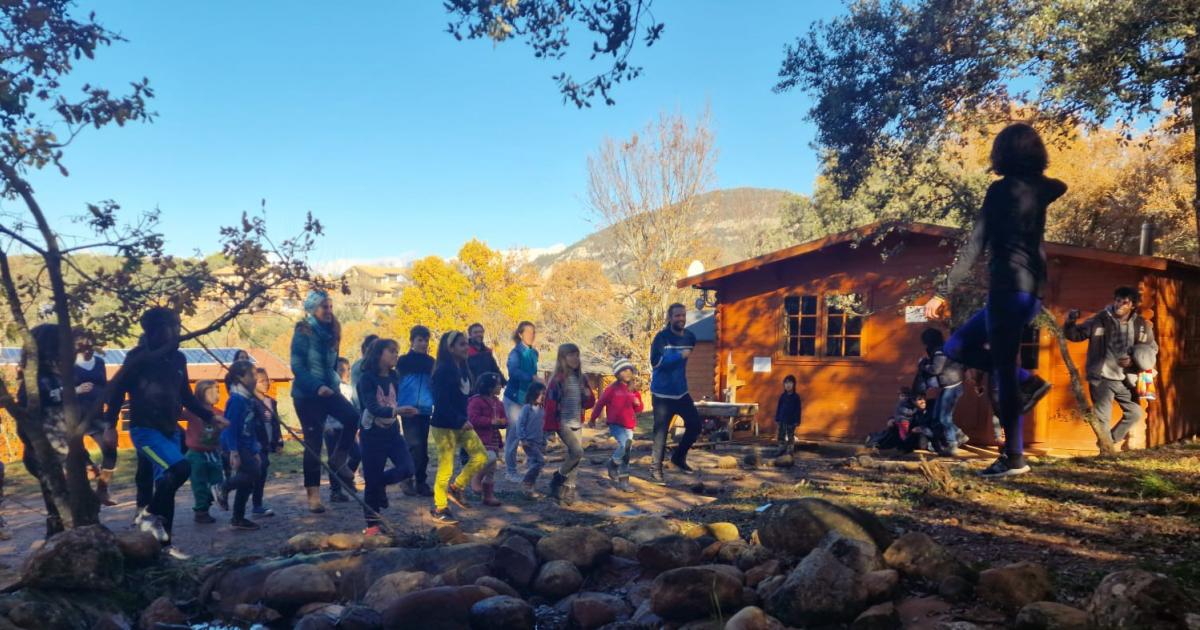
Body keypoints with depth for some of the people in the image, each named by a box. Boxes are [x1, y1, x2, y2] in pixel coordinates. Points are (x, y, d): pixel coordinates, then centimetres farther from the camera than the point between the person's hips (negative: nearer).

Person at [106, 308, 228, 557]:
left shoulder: (178, 359, 7)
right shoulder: (139, 356, -11)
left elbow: (186, 395, 17)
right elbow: (117, 389, -9)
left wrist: (209, 416, 14)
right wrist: (110, 425, -12)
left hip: (170, 431, 6)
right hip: (145, 430, -6)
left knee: (166, 483, 9)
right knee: (180, 467, -24)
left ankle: (163, 542, 18)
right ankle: (150, 515, -2)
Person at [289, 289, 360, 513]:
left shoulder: (330, 332, 8)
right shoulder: (303, 333, -10)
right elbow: (297, 366, -15)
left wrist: (334, 384, 9)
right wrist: (317, 387, -25)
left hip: (328, 390, 5)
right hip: (306, 394, -5)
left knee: (352, 417, -20)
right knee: (313, 442, -1)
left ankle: (338, 460, 1)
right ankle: (313, 494, 9)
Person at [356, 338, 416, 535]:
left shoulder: (393, 377, 6)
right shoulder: (366, 378, -14)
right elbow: (372, 407, -25)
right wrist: (396, 411, -39)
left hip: (392, 431, 6)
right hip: (372, 434, -5)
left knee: (407, 469, -10)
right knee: (372, 481, 1)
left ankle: (380, 484, 20)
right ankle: (373, 524, 18)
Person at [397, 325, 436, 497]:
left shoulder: (430, 362, 11)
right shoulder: (404, 360, 2)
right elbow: (395, 383, 3)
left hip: (425, 410, 4)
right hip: (409, 409, -4)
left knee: (423, 447, 7)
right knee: (415, 446, -12)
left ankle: (421, 482, 14)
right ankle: (407, 480, -1)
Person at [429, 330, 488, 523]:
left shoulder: (462, 368, 9)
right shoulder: (443, 370, -17)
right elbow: (442, 402, -21)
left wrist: (464, 420, 7)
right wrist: (460, 421, -23)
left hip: (461, 424, 8)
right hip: (444, 426, -8)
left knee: (481, 456, 4)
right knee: (446, 467, -2)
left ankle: (456, 487, 19)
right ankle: (439, 509, 11)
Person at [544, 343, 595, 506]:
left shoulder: (581, 379, 8)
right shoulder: (558, 379, -10)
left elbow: (590, 402, 17)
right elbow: (550, 403, -12)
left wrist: (588, 396, -6)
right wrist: (550, 427, -14)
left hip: (577, 424, 6)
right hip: (562, 424, -6)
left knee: (573, 456, 6)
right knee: (577, 452, -19)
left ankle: (568, 490, 17)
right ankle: (558, 478, 2)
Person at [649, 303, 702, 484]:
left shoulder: (690, 337, 4)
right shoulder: (661, 337, -15)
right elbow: (655, 361, -27)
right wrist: (680, 356, -24)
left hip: (682, 392, 6)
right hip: (662, 394, -6)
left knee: (695, 425, 6)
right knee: (661, 432, -3)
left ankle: (678, 457, 26)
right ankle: (655, 469, 9)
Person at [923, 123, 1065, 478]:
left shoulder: (1001, 189, -8)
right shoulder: (1041, 188, 12)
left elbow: (976, 246, -14)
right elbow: (1060, 186, 40)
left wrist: (943, 293, -12)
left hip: (1009, 286, -8)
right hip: (1032, 287, 8)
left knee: (1004, 371, -4)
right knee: (958, 346, 16)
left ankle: (1014, 458, 0)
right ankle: (1027, 382, 8)